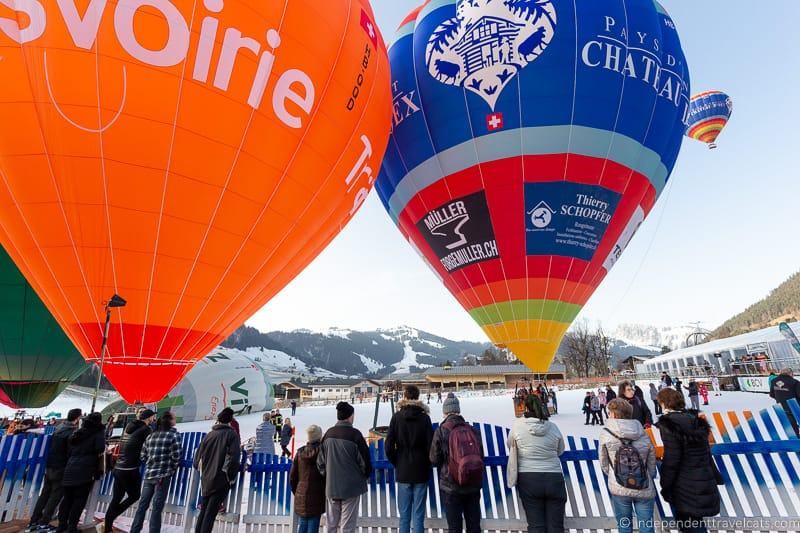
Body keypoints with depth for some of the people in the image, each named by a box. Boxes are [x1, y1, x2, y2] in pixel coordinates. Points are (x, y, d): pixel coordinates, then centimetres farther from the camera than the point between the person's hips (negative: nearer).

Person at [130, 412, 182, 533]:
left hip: (148, 474, 6)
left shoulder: (151, 435, 10)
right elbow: (176, 457, -10)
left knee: (142, 505, 15)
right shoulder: (174, 435, -8)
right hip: (163, 476, -6)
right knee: (157, 508, 1)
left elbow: (143, 456, 11)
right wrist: (172, 471, 8)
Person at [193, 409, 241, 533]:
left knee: (203, 511, 18)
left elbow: (197, 457, 10)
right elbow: (233, 457, -16)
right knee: (210, 513, -1)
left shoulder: (209, 434, 8)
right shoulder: (232, 434, -6)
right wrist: (231, 477, -4)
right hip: (221, 480, -5)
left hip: (206, 480, 5)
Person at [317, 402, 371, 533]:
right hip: (351, 487, -5)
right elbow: (364, 460, -10)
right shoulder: (354, 434, -16)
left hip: (331, 487, 5)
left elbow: (320, 461, 6)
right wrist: (366, 475, 9)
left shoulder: (328, 434, -1)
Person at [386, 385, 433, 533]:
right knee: (418, 515, 8)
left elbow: (389, 446, -7)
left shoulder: (397, 417, -5)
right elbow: (430, 445, -7)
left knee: (404, 515, 11)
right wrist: (427, 464, 9)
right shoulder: (424, 417, -7)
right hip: (421, 471, 0)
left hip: (403, 472, 1)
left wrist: (396, 463, 8)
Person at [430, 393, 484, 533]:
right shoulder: (473, 430, -1)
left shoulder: (441, 431, -12)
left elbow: (434, 460, -5)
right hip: (474, 485, 4)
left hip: (451, 486, -3)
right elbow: (481, 456, 9)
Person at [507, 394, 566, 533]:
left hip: (528, 479, -1)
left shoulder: (517, 425, -8)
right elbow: (560, 451, 12)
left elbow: (510, 445, 8)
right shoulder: (553, 427, -2)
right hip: (554, 479, 2)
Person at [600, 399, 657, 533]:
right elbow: (652, 467, 4)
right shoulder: (644, 436, -4)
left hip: (619, 490, -2)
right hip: (645, 490, 2)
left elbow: (604, 464, -1)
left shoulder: (605, 435, -10)